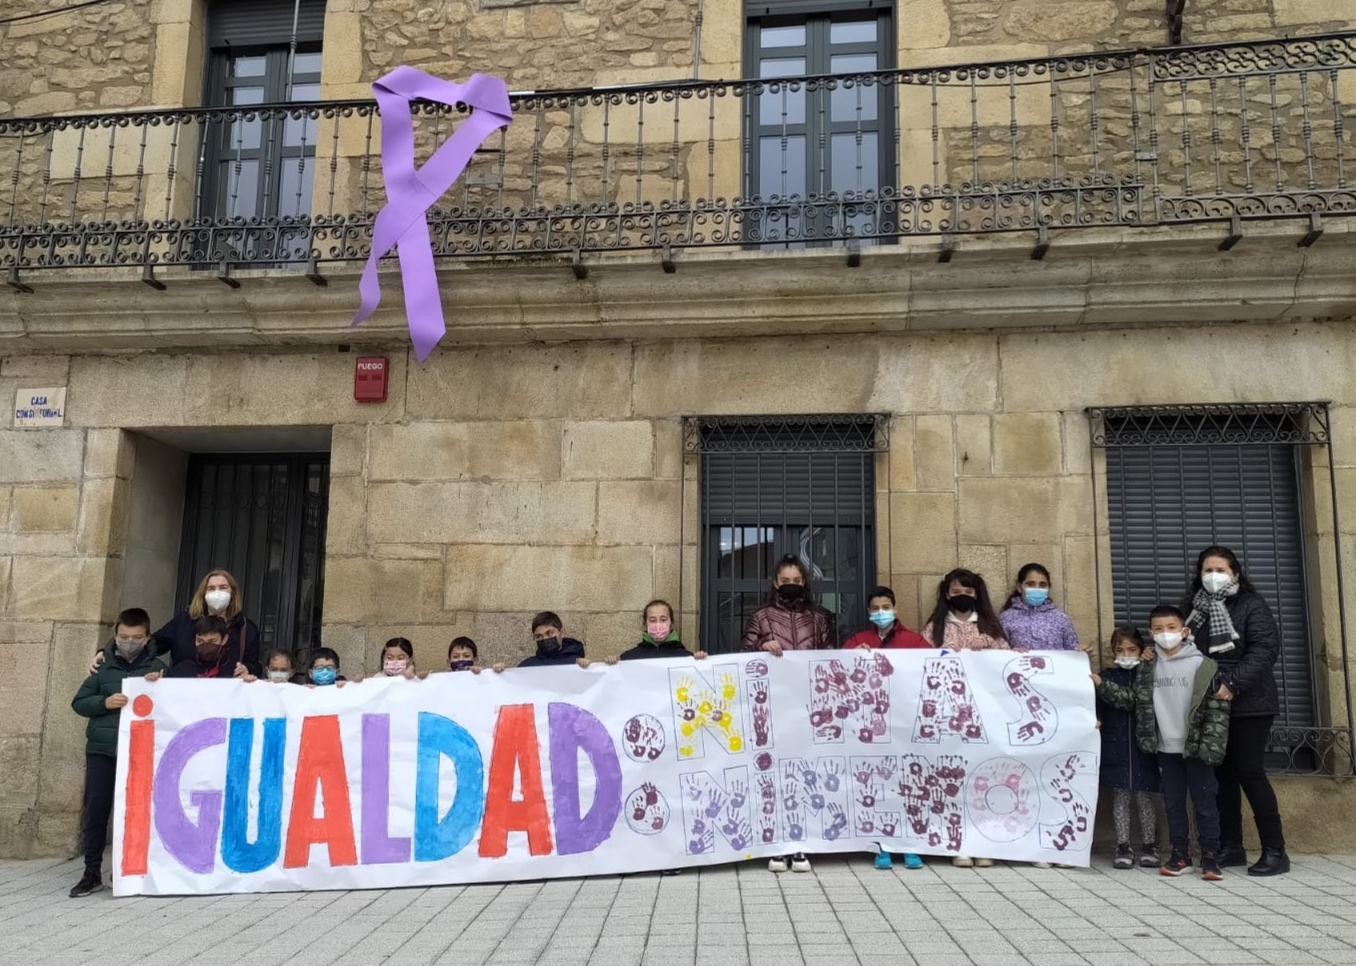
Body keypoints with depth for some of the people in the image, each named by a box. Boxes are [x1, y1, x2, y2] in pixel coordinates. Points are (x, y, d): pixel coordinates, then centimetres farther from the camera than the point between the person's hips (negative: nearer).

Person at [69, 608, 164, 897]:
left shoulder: (157, 669, 3)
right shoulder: (103, 667, 6)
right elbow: (78, 703, 7)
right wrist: (104, 702, -11)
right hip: (100, 749, 2)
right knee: (96, 810, 4)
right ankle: (92, 873, 14)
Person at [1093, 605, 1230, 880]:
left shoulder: (1203, 665, -8)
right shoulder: (1147, 669, 5)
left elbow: (1218, 708, -8)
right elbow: (1132, 700, 8)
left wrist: (1210, 744, -15)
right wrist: (1101, 684, -3)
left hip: (1196, 747, -4)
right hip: (1165, 749, 4)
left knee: (1204, 804, 3)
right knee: (1173, 804, 12)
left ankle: (1210, 857, 12)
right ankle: (1180, 853, 21)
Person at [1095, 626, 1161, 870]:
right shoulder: (1106, 676, 5)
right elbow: (1098, 708, 4)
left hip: (1144, 748, 0)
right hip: (1116, 749, 1)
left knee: (1146, 798, 6)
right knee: (1120, 798, 5)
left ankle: (1149, 846, 20)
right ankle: (1123, 847, 13)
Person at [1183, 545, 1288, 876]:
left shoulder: (1252, 605, -3)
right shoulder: (1193, 609, 11)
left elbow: (1265, 649, -14)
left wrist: (1232, 684, -24)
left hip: (1248, 703, -5)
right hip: (1209, 705, 5)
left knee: (1249, 772, -6)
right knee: (1222, 774, 8)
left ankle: (1275, 851, 3)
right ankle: (1230, 847, 17)